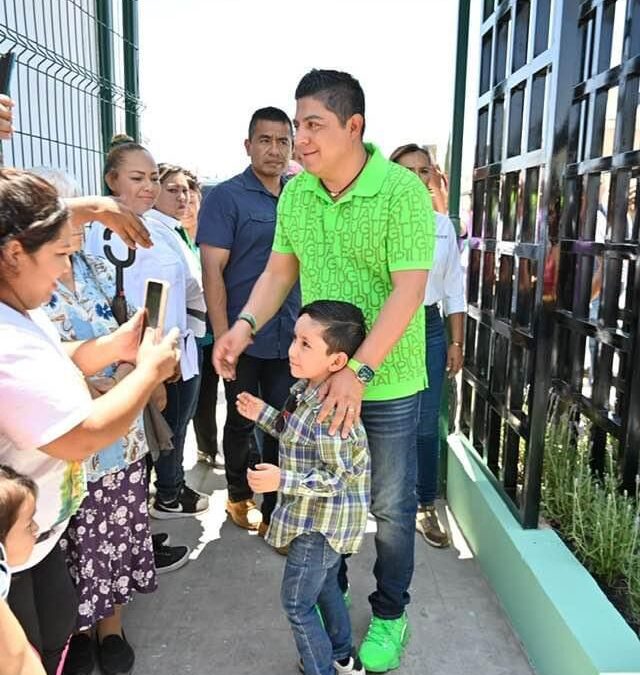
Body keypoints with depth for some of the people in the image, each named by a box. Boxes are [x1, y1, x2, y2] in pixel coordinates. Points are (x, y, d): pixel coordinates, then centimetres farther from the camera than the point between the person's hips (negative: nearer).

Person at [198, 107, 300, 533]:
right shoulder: (226, 197, -7)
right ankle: (239, 496, 37)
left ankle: (275, 511, 27)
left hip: (291, 337, 4)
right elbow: (212, 270, -12)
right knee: (242, 422, 15)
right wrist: (222, 336, -16)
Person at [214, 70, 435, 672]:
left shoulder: (402, 191, -16)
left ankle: (390, 613, 34)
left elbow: (408, 291, -21)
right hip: (319, 373, 5)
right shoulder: (295, 193, 1)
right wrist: (245, 325, -11)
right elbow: (280, 271, 7)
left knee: (390, 505, 11)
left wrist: (359, 371, -27)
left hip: (388, 380, -5)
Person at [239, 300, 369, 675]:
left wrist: (282, 480, -30)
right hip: (324, 519, 10)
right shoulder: (307, 390, -2)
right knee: (325, 586, 27)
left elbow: (337, 478, -27)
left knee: (297, 602, 7)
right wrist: (263, 414, 8)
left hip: (322, 522, -10)